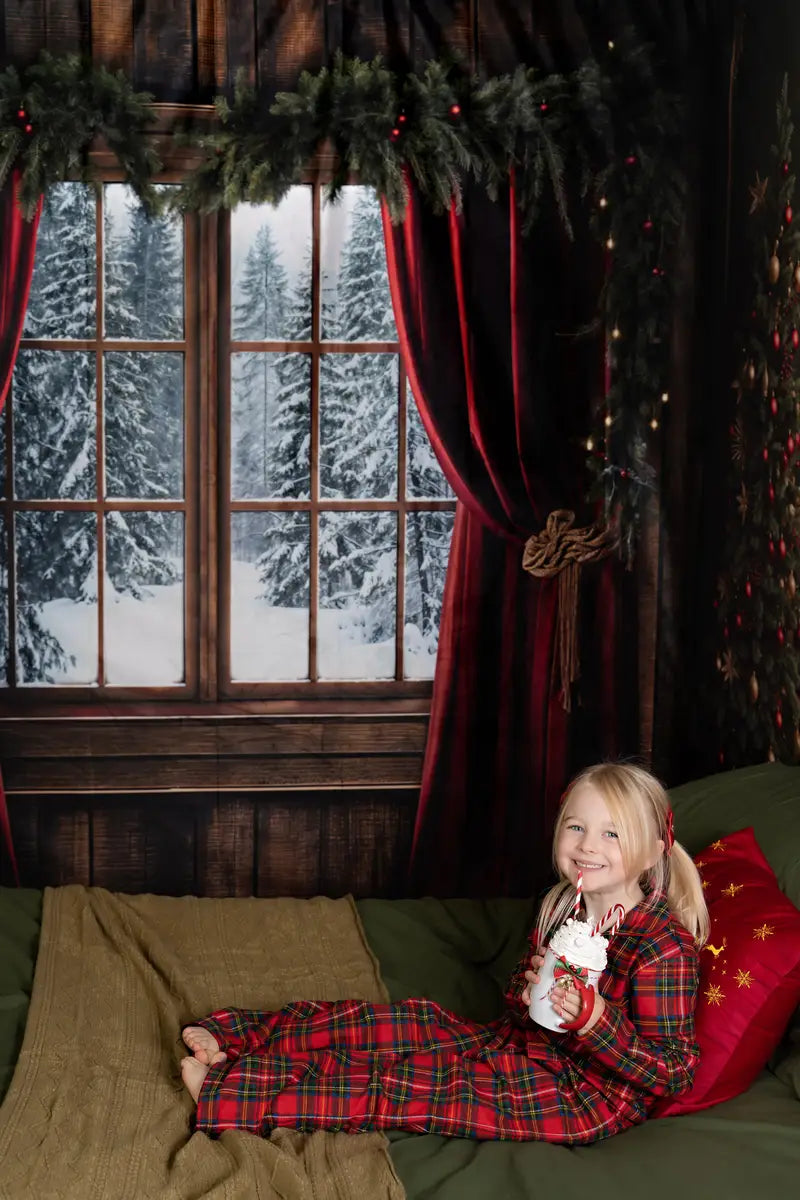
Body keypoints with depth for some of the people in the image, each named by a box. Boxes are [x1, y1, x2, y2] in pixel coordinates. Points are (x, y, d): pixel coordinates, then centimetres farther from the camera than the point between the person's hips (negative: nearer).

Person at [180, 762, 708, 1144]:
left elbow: (674, 1071, -22)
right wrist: (529, 989, -14)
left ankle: (226, 1091, -10)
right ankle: (237, 1037, 6)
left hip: (585, 1093, -8)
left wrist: (593, 1015, -33)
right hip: (523, 1045, 8)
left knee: (406, 1084, -14)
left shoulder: (663, 946, -22)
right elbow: (517, 1007, 11)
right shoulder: (561, 906, 3)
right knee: (411, 1021, -3)